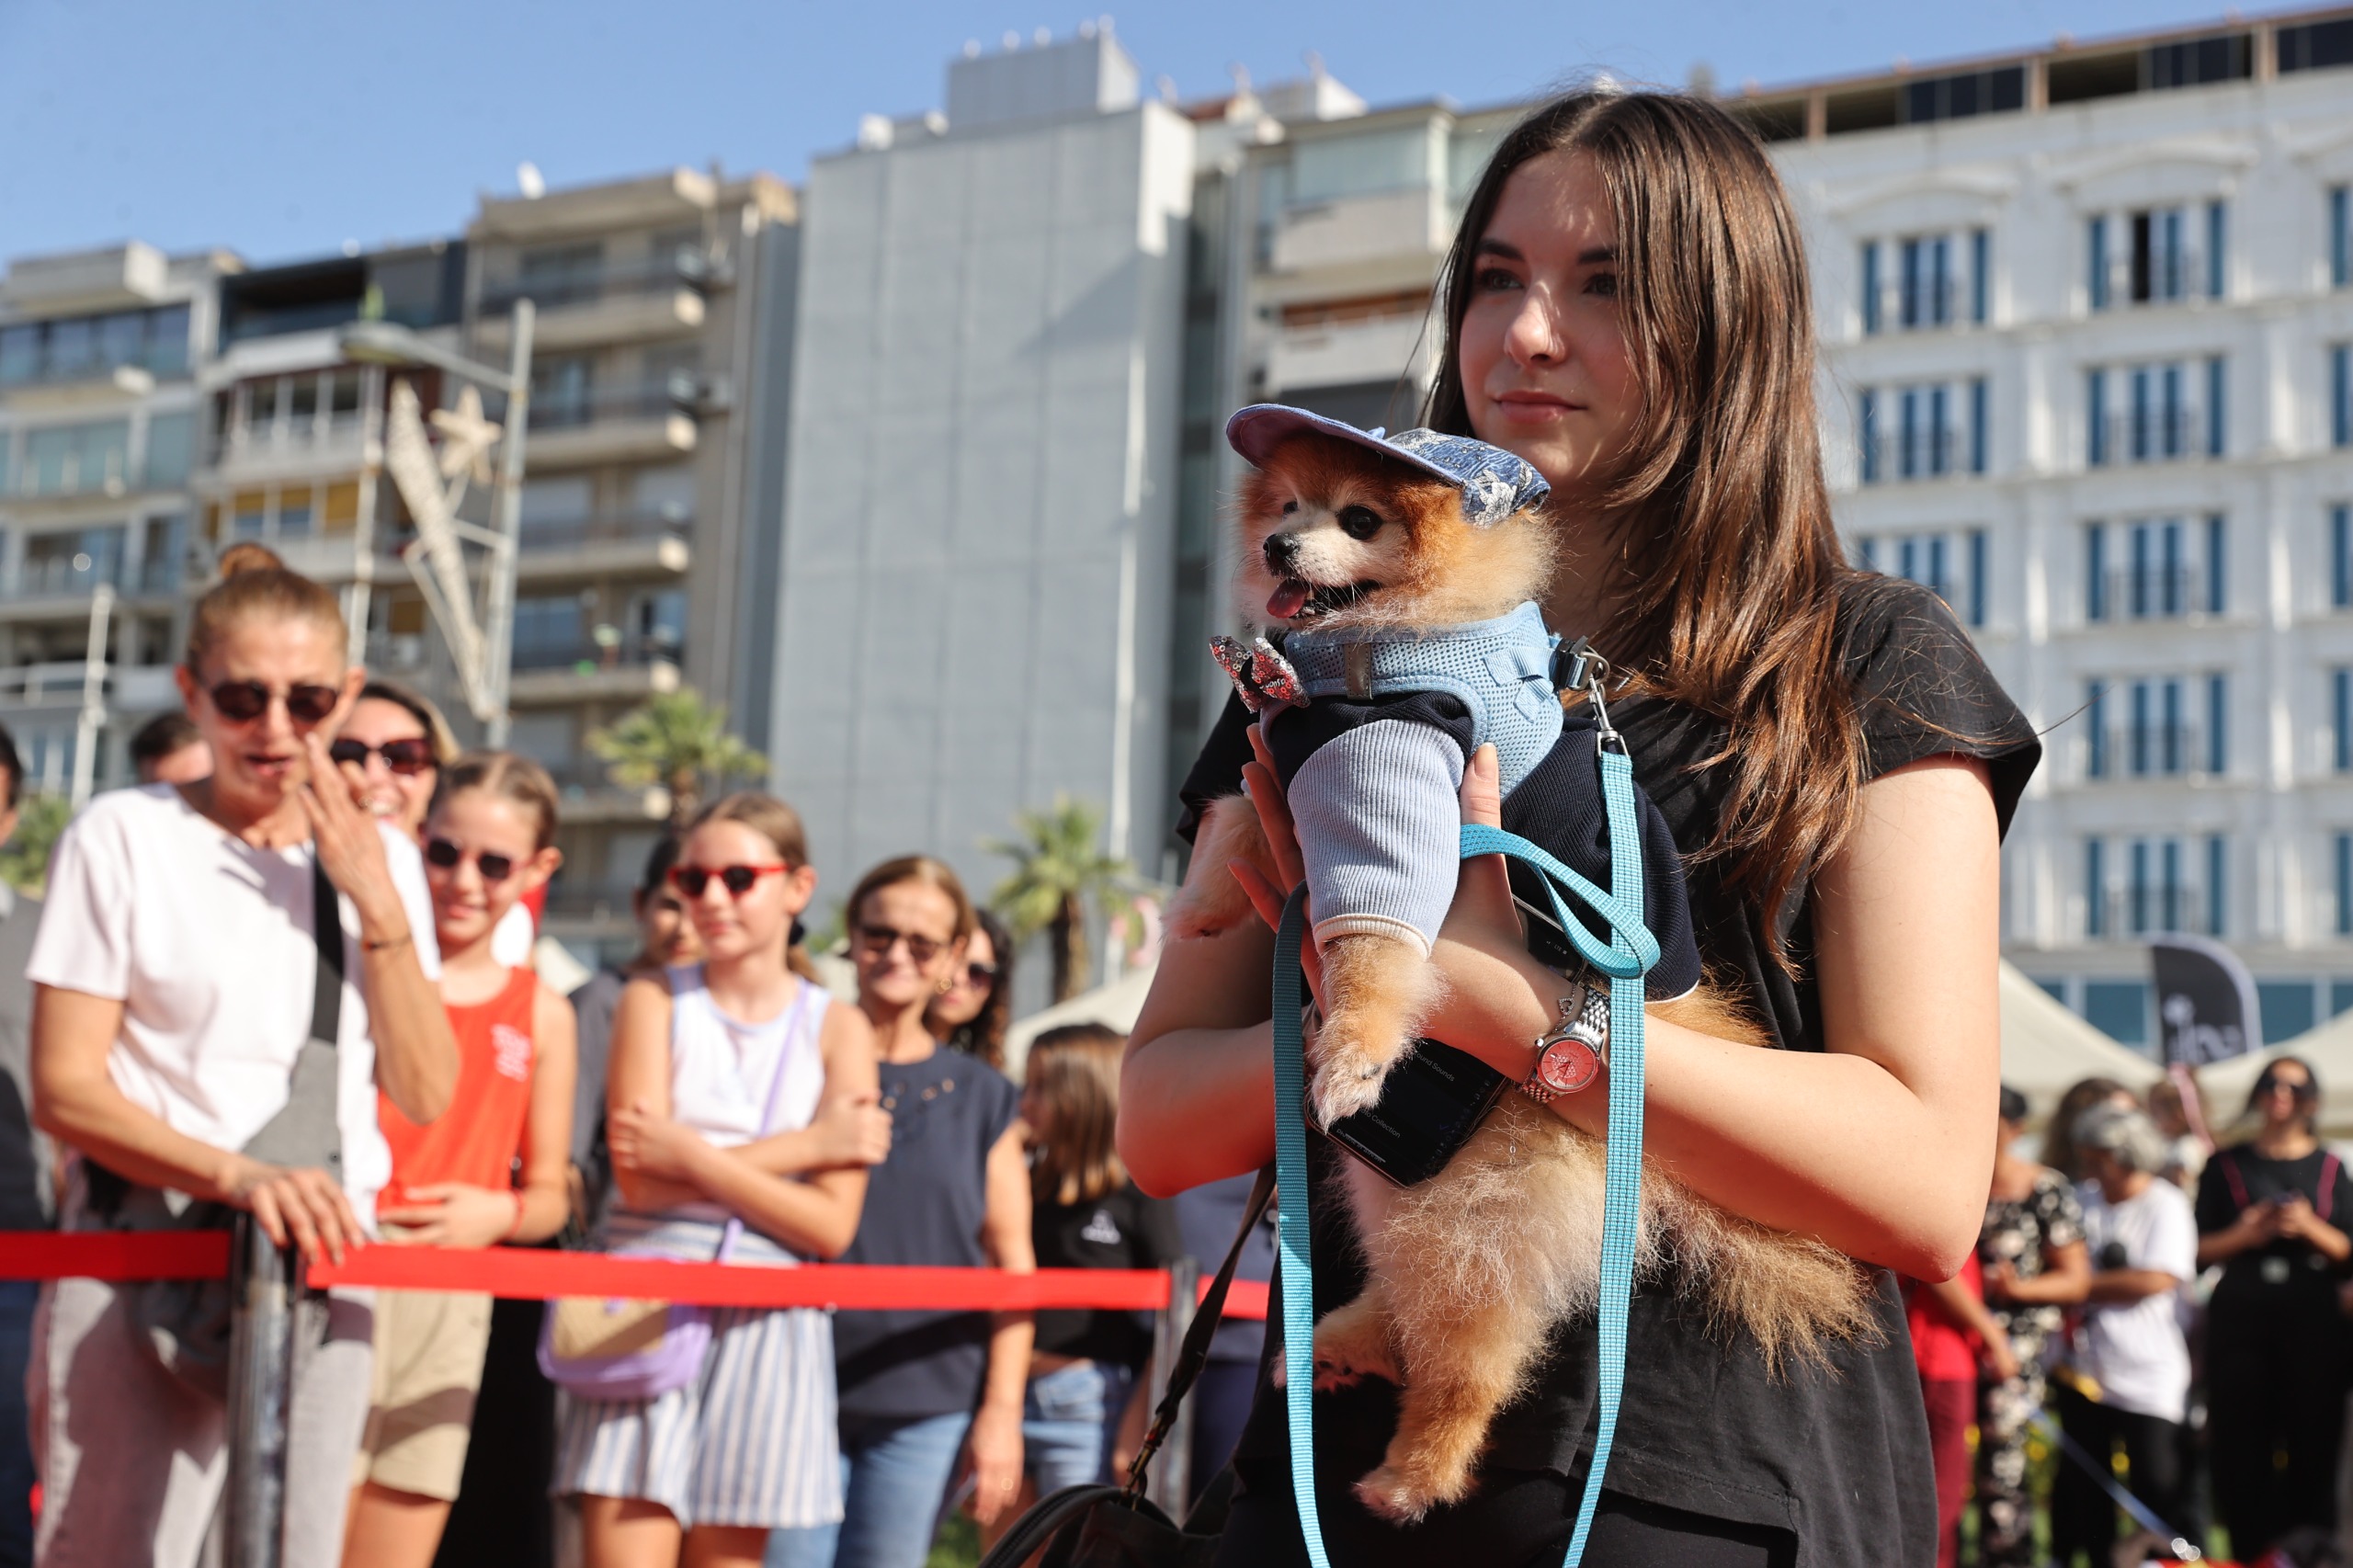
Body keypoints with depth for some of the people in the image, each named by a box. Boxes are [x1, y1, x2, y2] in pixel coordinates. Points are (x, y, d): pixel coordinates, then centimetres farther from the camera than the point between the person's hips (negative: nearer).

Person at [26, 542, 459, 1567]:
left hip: (325, 1262, 4)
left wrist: (377, 906, -6)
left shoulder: (379, 861, 11)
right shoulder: (124, 835, -2)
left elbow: (425, 1095, 4)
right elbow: (64, 1088, -8)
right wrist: (236, 1174, -22)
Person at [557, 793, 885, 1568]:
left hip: (763, 1326, 1)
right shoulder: (654, 1000, 4)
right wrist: (807, 1144, -9)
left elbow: (829, 1226, -6)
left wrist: (694, 1156, -12)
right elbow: (640, 1178, -9)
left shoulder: (838, 1030, 4)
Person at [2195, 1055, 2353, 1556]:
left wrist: (2310, 1229, -10)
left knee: (2313, 1441, -4)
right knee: (2244, 1447, -3)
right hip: (2240, 1315, 0)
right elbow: (2200, 1251, 7)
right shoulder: (2226, 1165, 10)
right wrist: (2246, 1233, -9)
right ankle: (2252, 1554, 4)